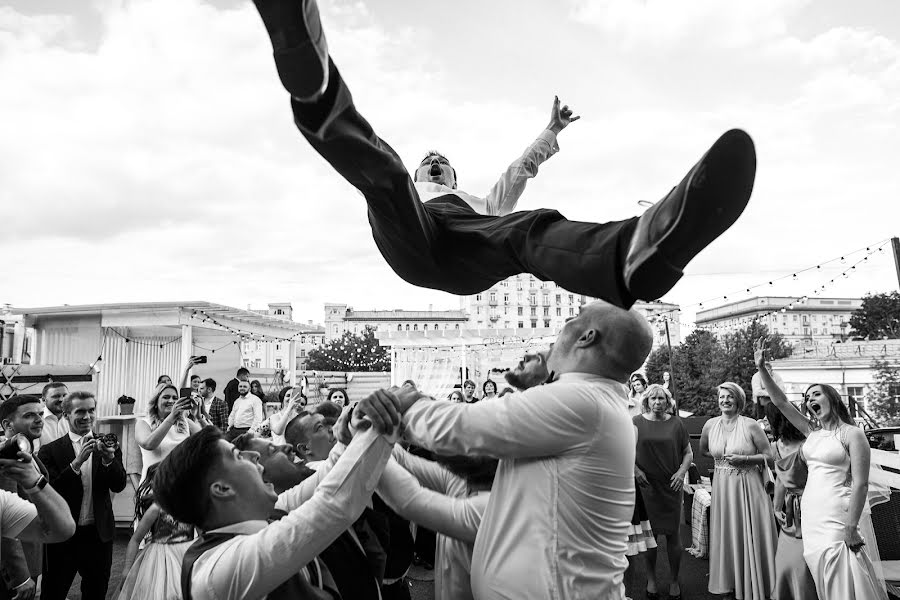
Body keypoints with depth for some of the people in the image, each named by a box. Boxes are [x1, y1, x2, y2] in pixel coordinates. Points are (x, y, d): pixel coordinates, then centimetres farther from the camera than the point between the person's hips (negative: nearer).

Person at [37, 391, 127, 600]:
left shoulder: (108, 447, 0)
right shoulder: (50, 450, -6)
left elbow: (119, 486, -9)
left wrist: (108, 458, -27)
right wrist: (78, 461, -28)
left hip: (99, 534, 2)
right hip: (62, 535, -2)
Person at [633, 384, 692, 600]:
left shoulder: (676, 424, 2)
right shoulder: (636, 422, -2)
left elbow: (688, 453, 8)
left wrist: (682, 472, -7)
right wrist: (635, 469, -8)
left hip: (671, 487, 1)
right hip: (646, 487, -1)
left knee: (673, 534, 6)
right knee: (649, 533, 8)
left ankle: (675, 580, 23)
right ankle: (651, 578, 25)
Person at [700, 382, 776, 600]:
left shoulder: (750, 425, -10)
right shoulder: (710, 425, 2)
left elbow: (768, 456, -6)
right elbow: (703, 450, 18)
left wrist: (743, 459, -17)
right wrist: (721, 457, 5)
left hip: (748, 487, -4)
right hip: (722, 488, 4)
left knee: (749, 536, 3)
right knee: (727, 535, 11)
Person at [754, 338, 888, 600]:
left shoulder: (852, 434, -7)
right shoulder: (812, 432, 11)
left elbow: (860, 484, -12)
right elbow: (780, 401, 9)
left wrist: (851, 528, -17)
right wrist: (761, 367, 0)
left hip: (837, 516, -6)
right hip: (810, 515, 6)